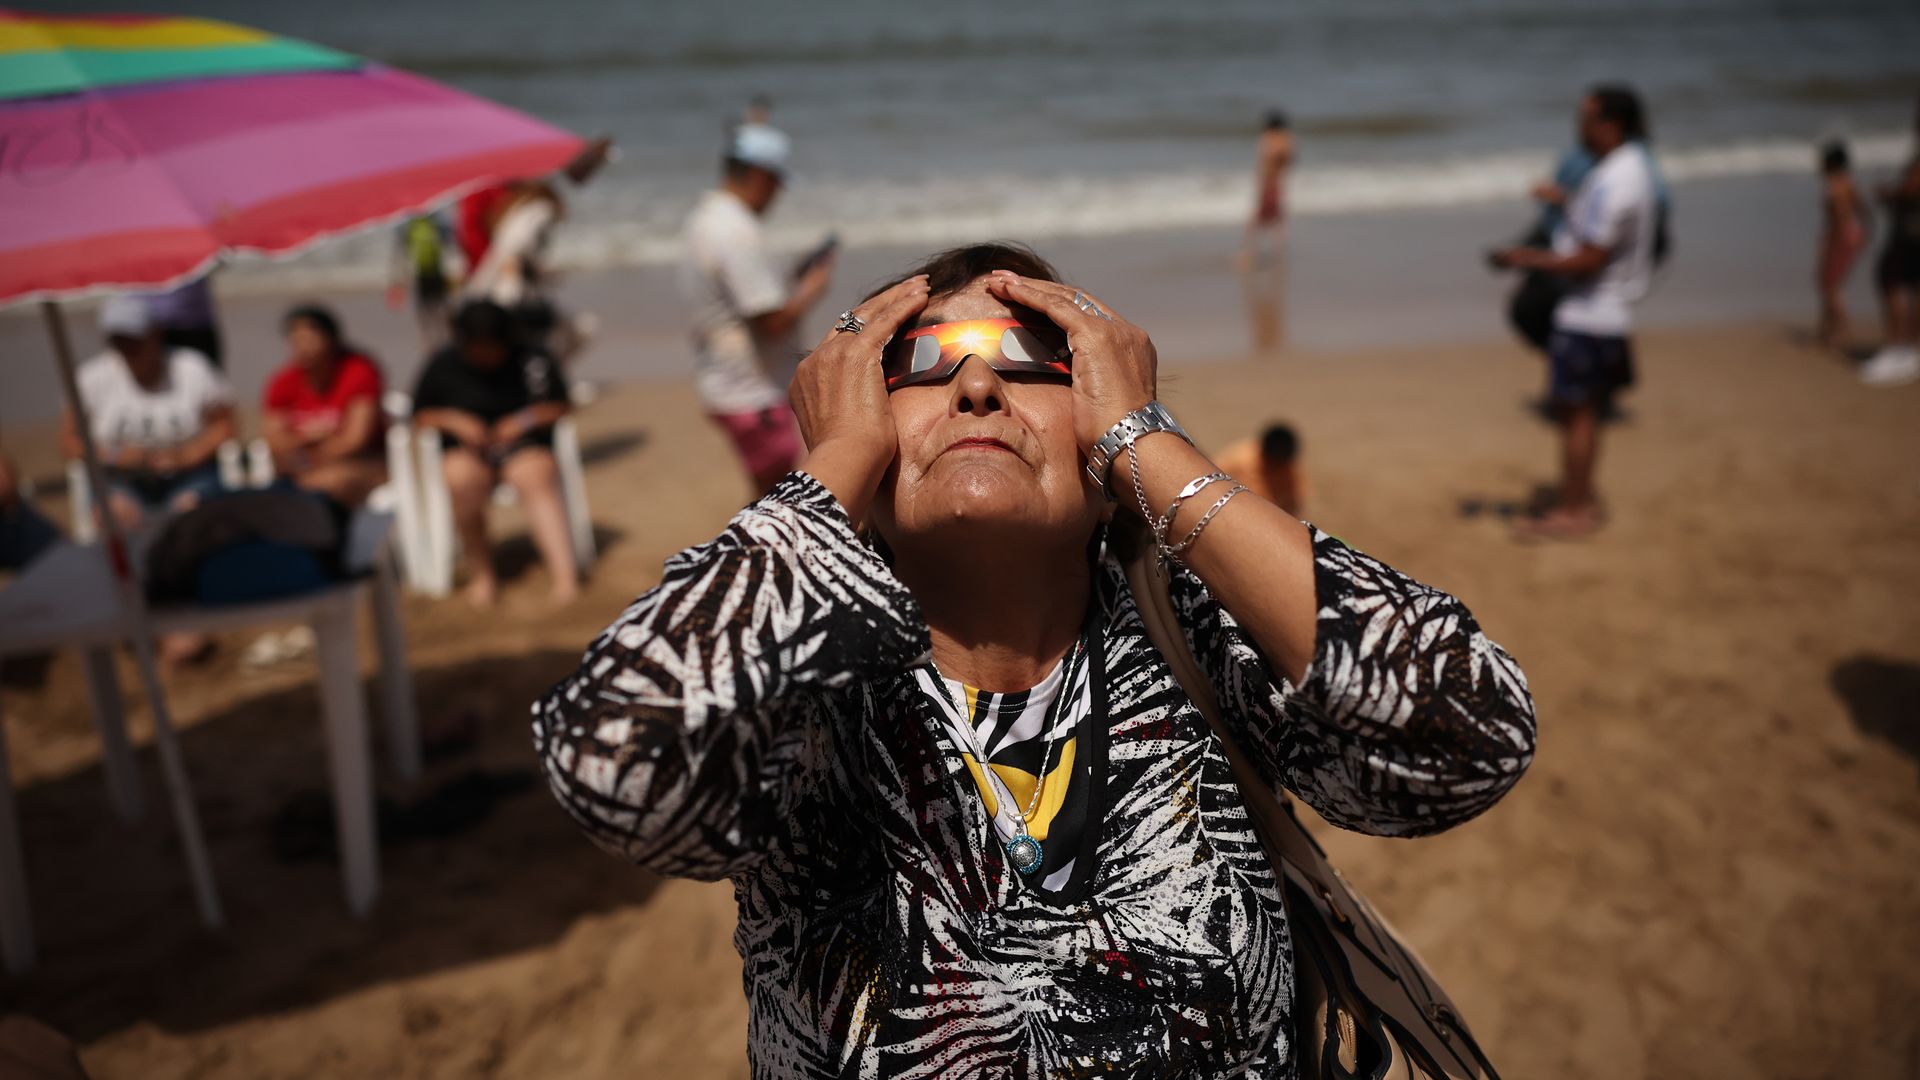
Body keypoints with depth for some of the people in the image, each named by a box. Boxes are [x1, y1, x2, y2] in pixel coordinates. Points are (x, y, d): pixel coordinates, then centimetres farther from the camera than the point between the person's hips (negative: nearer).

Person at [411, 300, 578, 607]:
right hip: (465, 448, 1)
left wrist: (526, 419, -15)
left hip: (524, 444, -1)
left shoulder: (533, 360, -2)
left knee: (538, 477, -35)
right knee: (463, 480, -34)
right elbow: (420, 414, 10)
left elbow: (560, 407, 3)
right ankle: (481, 572, -15)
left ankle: (565, 573, -43)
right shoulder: (444, 364, 4)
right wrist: (454, 421, -10)